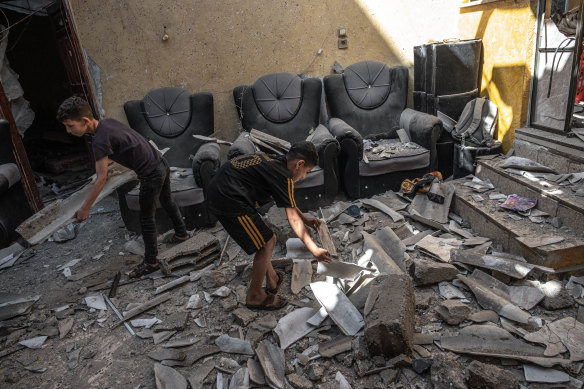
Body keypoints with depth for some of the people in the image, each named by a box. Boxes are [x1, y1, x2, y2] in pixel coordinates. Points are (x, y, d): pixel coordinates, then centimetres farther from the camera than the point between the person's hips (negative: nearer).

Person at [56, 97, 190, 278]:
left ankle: (150, 262, 18)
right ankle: (182, 233, 47)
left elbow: (101, 179, -19)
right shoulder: (108, 122, 3)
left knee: (146, 218, 5)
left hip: (151, 174, -9)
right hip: (162, 163, 9)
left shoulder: (101, 140, -22)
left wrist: (84, 208, -11)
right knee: (167, 202, 27)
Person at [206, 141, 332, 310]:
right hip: (228, 200, -10)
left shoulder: (274, 162, 16)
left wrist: (306, 219, 38)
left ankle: (272, 278, 38)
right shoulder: (284, 176, -12)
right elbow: (293, 220, -9)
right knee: (266, 244, 1)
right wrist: (314, 250, -4)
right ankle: (254, 296, 16)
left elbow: (288, 201, 30)